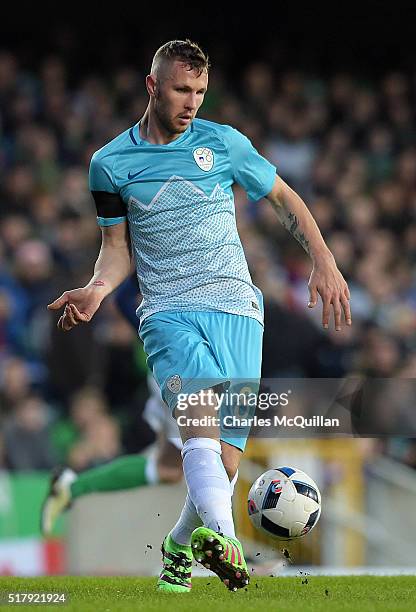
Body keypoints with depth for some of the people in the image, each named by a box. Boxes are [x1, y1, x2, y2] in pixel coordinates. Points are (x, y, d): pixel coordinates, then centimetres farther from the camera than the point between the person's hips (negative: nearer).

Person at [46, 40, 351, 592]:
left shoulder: (223, 143, 8)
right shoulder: (110, 163, 9)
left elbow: (284, 198, 17)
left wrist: (324, 262, 6)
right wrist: (97, 289, -4)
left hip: (235, 307, 1)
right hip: (168, 313, -1)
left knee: (226, 457, -6)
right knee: (200, 408, -30)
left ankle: (181, 546, 22)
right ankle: (221, 537, -51)